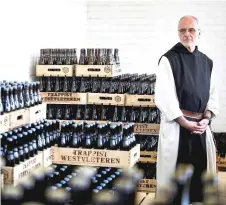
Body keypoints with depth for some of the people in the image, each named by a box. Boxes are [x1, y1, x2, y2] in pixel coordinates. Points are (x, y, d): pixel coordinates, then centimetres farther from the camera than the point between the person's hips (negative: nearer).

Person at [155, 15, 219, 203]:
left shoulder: (207, 62, 10)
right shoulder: (168, 59, -6)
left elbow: (212, 94, 12)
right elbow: (164, 96, -13)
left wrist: (206, 119, -4)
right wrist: (185, 122, -13)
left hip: (201, 124, 5)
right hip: (176, 124, -5)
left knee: (200, 170, 9)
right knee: (174, 170, 1)